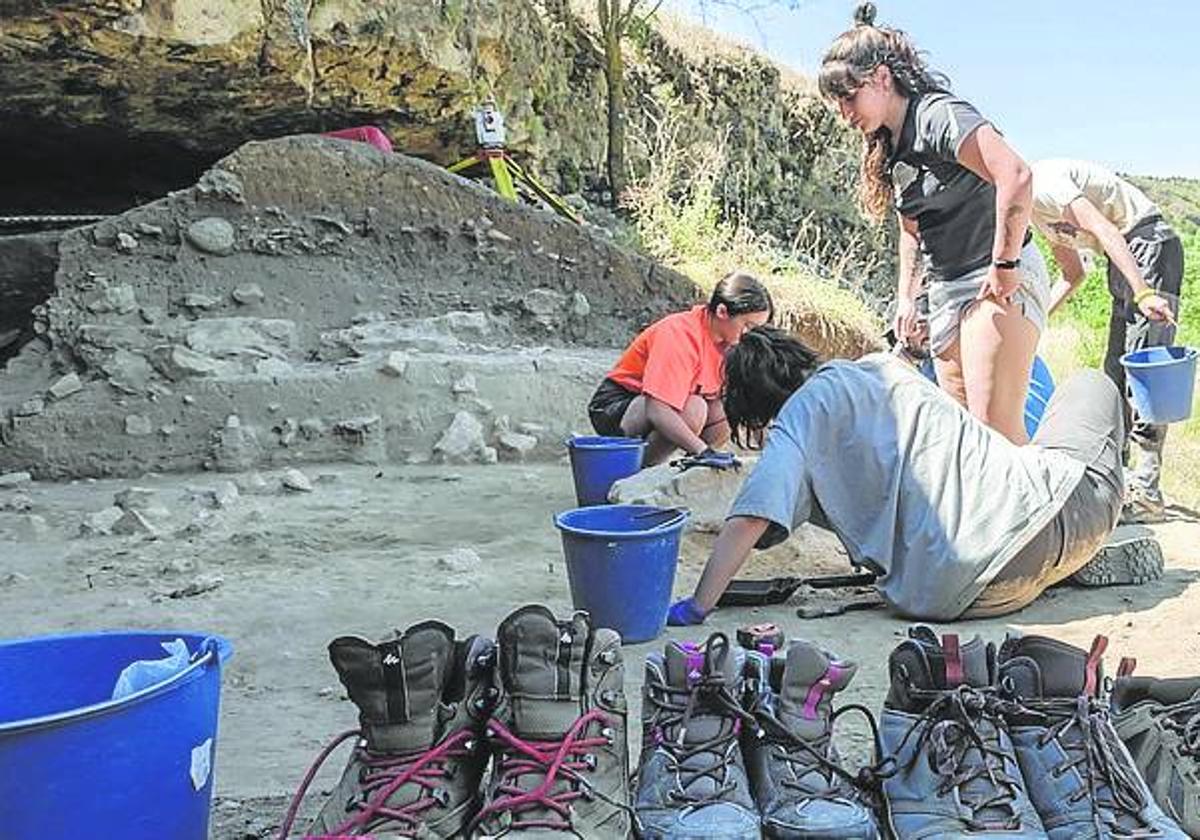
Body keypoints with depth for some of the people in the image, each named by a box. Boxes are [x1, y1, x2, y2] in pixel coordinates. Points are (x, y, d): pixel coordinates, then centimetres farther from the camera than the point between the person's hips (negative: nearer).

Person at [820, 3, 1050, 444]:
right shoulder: (889, 147, 14)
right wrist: (906, 296, 16)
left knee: (994, 427, -18)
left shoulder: (938, 116, -15)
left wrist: (1004, 265, -24)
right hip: (946, 291, 9)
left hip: (999, 281, -9)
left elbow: (1015, 176, -29)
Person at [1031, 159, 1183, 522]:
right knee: (1116, 374, 10)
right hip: (1130, 259, 10)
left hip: (1150, 244, -10)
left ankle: (1146, 493, -15)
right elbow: (1074, 274, 21)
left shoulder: (1040, 182, -14)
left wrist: (1142, 292, -35)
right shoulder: (1035, 206, 16)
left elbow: (1103, 229, -26)